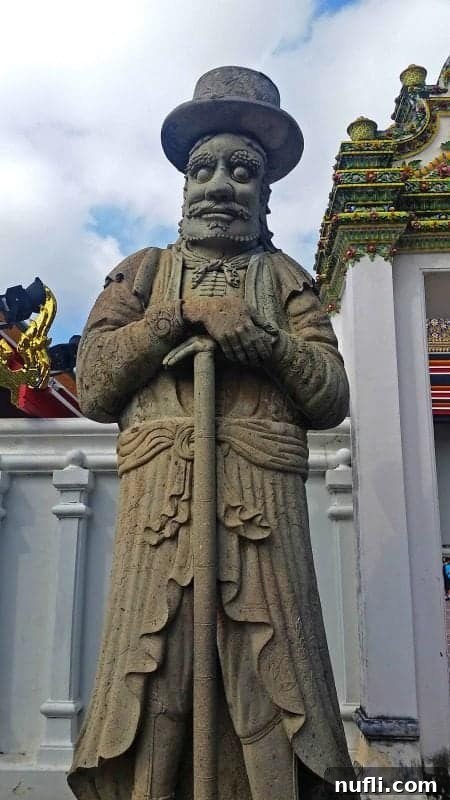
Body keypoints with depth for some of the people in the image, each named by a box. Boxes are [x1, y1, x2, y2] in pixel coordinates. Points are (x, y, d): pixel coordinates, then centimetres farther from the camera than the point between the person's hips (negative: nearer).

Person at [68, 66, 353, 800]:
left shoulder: (284, 278, 18)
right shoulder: (143, 271, 18)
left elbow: (332, 399, 8)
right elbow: (92, 389, 6)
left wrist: (267, 340, -8)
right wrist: (180, 315, -2)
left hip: (263, 499, 1)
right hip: (159, 497, 0)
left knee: (266, 682, -3)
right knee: (153, 676, -5)